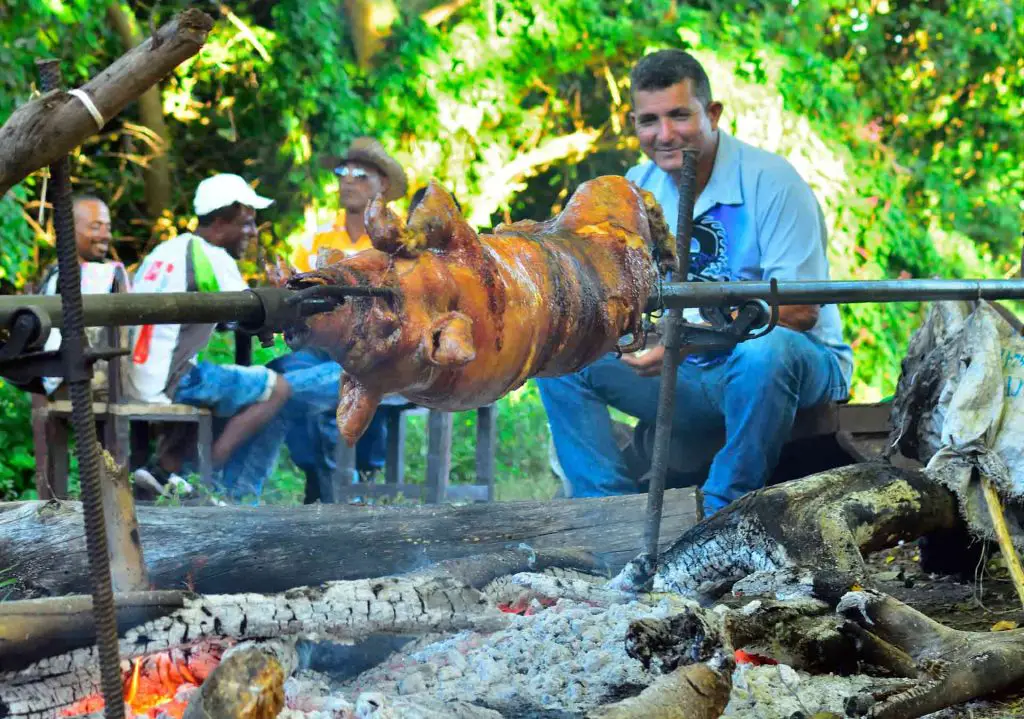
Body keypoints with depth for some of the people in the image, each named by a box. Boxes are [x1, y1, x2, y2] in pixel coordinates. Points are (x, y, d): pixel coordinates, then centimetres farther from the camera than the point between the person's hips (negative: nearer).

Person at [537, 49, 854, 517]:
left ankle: (723, 512, -22)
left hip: (797, 370, -6)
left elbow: (799, 309, -21)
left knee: (764, 348, -40)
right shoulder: (637, 189, 5)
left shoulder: (770, 181, -14)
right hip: (694, 380, 6)